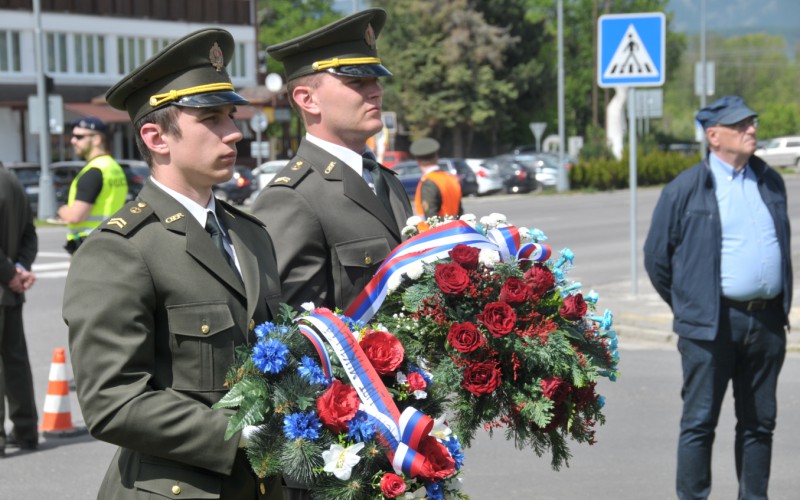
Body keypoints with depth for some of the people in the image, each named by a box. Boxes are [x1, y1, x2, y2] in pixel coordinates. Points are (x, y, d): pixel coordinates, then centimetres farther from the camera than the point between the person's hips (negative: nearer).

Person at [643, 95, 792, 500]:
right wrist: (688, 308, 9)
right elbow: (656, 255, 2)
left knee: (759, 422, 11)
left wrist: (783, 305, 17)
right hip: (712, 325, -5)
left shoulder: (769, 181, 11)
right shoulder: (686, 188, -5)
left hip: (767, 322, 5)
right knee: (700, 422, -1)